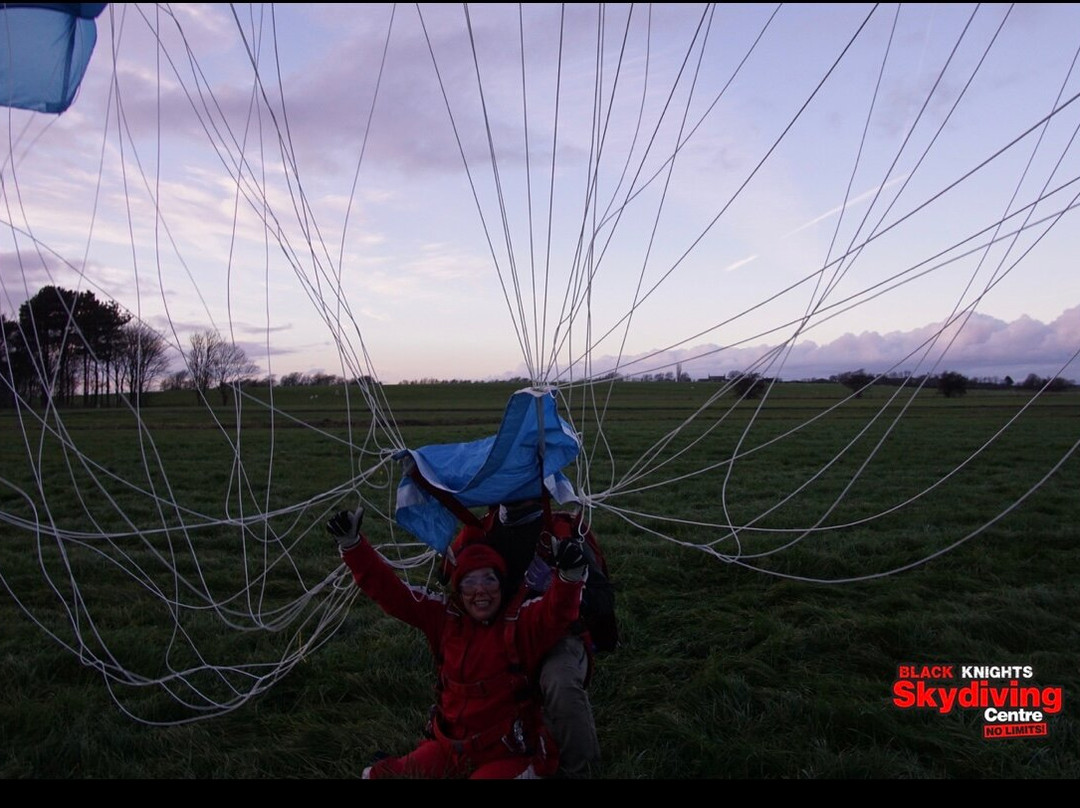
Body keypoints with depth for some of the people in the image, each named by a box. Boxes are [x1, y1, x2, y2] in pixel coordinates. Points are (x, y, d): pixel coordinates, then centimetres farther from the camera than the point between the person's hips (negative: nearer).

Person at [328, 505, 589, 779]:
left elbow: (557, 611, -36)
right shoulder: (446, 617, -3)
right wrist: (352, 544, -13)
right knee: (377, 775, 2)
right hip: (450, 748, 5)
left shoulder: (522, 621, -16)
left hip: (509, 755, -4)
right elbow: (390, 592, -3)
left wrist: (570, 576, -58)